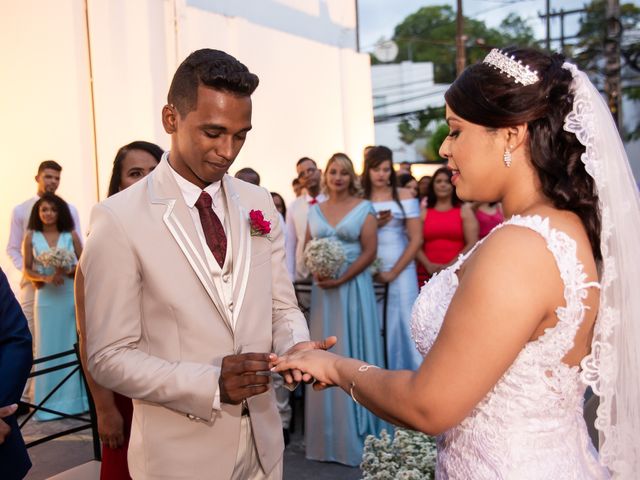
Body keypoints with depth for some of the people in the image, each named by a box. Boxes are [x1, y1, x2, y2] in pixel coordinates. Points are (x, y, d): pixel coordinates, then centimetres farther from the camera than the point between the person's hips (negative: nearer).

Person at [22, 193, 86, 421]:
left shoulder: (71, 235, 3)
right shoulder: (31, 237, 3)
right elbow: (27, 271, 2)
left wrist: (67, 271, -15)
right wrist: (46, 277, -15)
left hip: (71, 295, 0)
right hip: (46, 297, 0)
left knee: (72, 345, 4)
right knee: (48, 347, 4)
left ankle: (75, 397, 13)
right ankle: (50, 403, 11)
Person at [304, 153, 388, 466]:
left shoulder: (364, 208, 0)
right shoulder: (315, 210, 12)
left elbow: (369, 251, -7)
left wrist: (340, 279, -16)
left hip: (353, 287, -4)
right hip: (322, 289, 4)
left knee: (352, 354, 0)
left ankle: (355, 434, 12)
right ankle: (327, 436, 17)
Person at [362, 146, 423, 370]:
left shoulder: (404, 196, 1)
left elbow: (416, 239, -3)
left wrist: (393, 273, -8)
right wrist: (373, 225, -11)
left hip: (400, 271, -1)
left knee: (400, 324, 1)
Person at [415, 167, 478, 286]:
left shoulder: (464, 210, 9)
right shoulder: (424, 212, 12)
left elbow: (472, 244, 1)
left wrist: (450, 265, -9)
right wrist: (428, 265, -10)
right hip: (427, 273, 1)